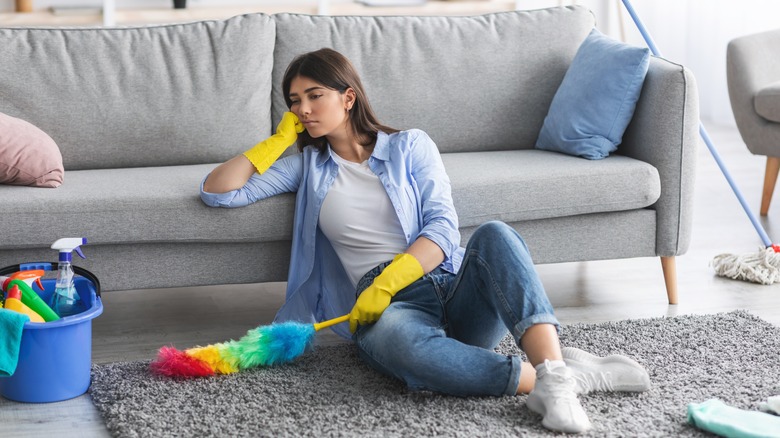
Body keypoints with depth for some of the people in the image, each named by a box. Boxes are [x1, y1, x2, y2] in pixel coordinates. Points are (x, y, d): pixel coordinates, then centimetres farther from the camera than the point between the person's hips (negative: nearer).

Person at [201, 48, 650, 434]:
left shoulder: (410, 145, 15)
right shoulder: (307, 163, 22)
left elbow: (443, 229, 1)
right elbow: (217, 191, 15)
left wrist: (387, 281, -14)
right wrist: (279, 139, 16)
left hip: (457, 291, 1)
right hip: (386, 307, -1)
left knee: (494, 235, -34)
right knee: (393, 335, -41)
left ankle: (553, 370, -49)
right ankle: (566, 374, -43)